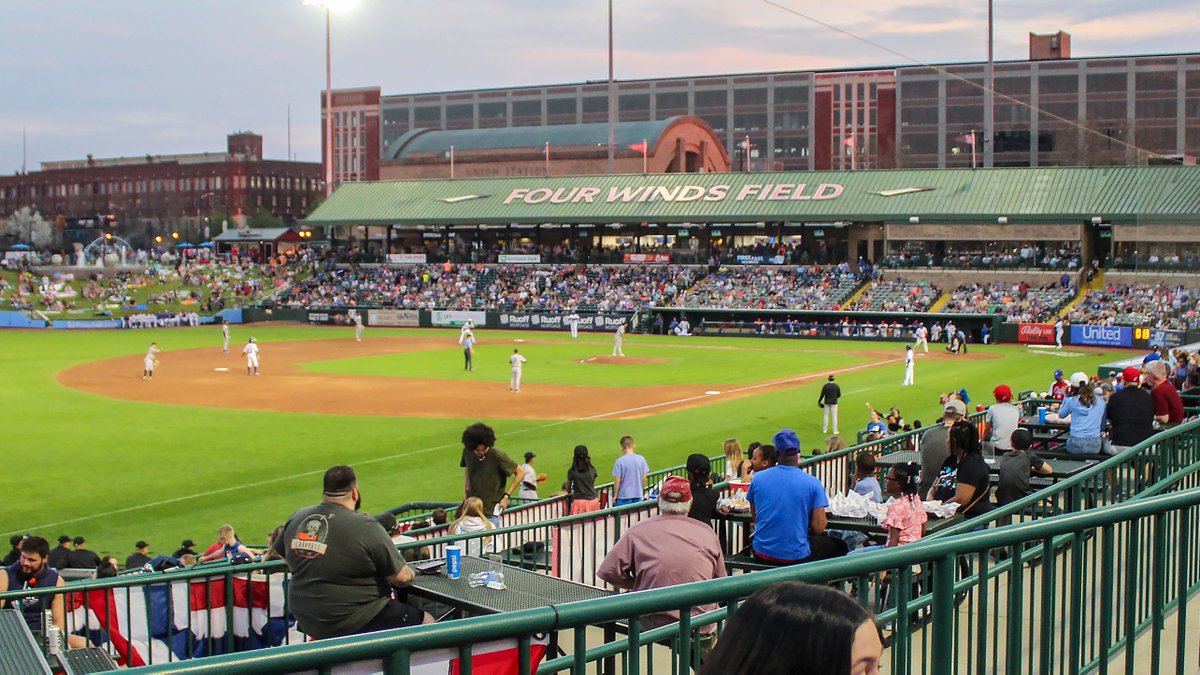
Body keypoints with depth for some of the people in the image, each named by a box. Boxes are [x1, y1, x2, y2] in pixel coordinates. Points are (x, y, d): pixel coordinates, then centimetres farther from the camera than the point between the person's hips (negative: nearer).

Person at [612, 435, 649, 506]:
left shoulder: (619, 461, -13)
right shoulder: (641, 459, -3)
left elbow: (617, 481, -11)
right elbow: (644, 478, 3)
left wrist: (615, 495, 2)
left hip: (624, 496, -3)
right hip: (638, 495, 3)